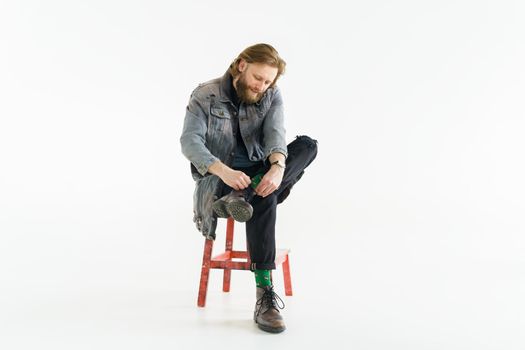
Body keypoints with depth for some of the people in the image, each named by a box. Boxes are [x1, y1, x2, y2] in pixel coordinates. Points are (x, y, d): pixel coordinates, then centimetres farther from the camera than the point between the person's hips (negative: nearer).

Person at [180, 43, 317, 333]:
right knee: (263, 199, -36)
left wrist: (278, 167, -39)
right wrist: (225, 171, -37)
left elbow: (275, 134, -15)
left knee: (308, 146, -20)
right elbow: (190, 142, -18)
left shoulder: (272, 96, 2)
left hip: (258, 175, 4)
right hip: (218, 179, -4)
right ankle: (264, 295, -35)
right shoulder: (205, 96, -6)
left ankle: (242, 196, -35)